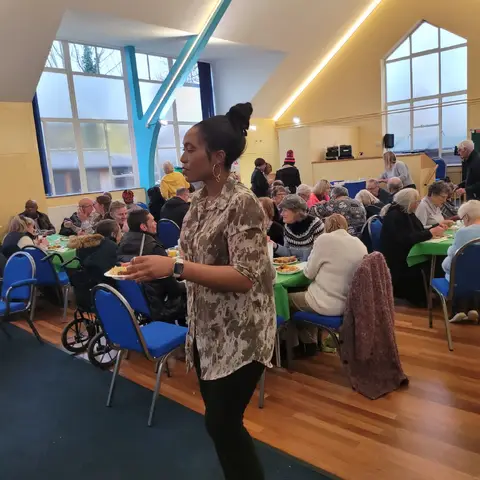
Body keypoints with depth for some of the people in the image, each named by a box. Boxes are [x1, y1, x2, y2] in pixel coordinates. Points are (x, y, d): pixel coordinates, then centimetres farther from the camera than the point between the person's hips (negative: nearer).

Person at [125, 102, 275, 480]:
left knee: (223, 423, 4)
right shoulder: (200, 199, 5)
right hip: (206, 329, 8)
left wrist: (175, 268, -31)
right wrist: (161, 265, 2)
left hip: (239, 334, -8)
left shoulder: (242, 203, -20)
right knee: (219, 419, 19)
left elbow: (245, 277, -26)